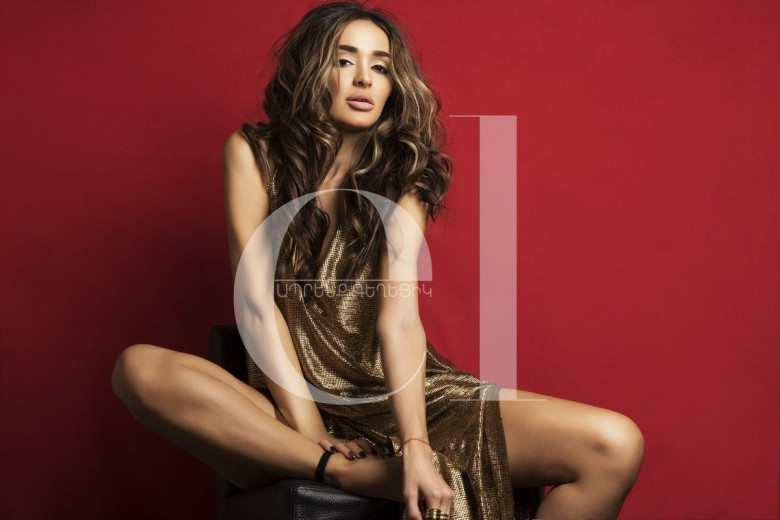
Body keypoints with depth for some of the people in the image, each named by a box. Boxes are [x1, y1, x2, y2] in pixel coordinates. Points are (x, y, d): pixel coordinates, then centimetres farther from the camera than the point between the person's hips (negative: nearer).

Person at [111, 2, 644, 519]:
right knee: (139, 368, -31)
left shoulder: (398, 179, 6)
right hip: (291, 403, -1)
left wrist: (415, 447, -25)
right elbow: (260, 299, -7)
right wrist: (309, 432, -17)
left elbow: (400, 319, -10)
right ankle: (367, 476, -28)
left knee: (614, 446, -19)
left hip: (392, 395, 1)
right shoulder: (254, 154, 2)